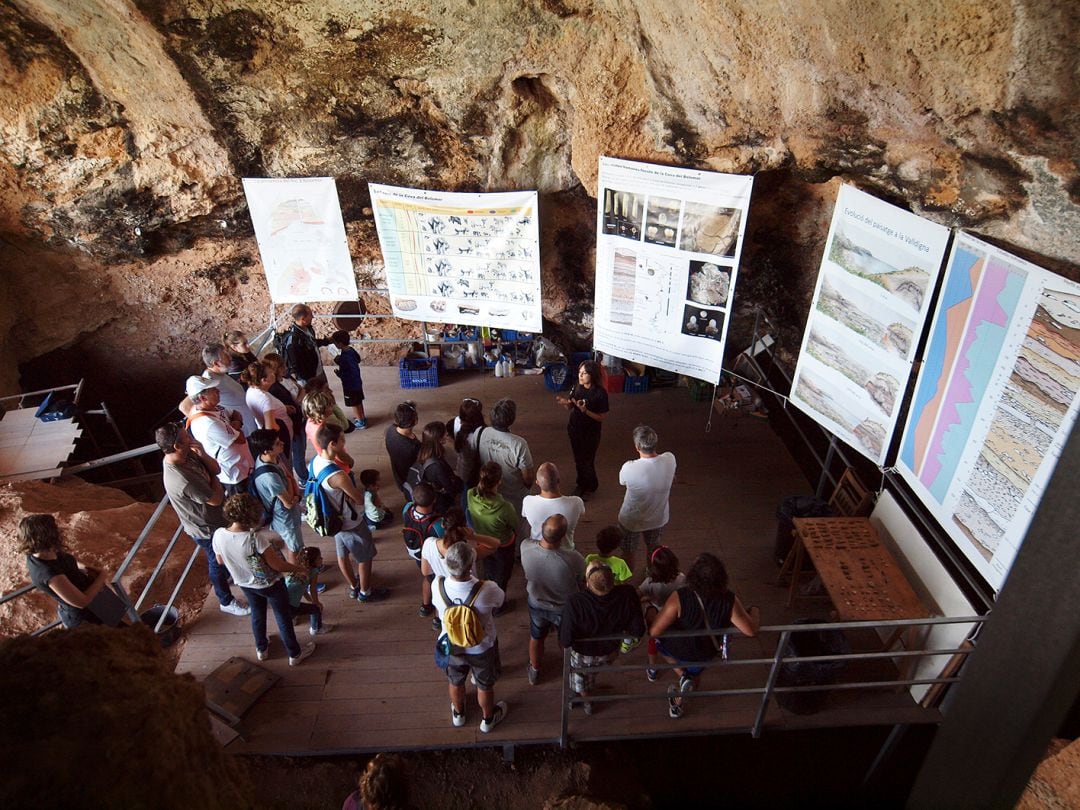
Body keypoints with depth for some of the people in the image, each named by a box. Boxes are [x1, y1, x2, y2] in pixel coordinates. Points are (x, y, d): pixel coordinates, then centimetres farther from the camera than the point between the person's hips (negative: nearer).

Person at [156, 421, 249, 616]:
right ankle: (227, 602, 40)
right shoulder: (183, 479, -41)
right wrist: (213, 478, -13)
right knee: (217, 563, 16)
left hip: (214, 519, 8)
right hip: (206, 529, -8)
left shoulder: (187, 454, -15)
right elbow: (216, 499, -29)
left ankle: (229, 574, 62)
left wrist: (202, 454, -25)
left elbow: (215, 468, -6)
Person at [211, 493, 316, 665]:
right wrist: (299, 568, -11)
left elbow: (220, 561, -1)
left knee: (257, 613, 30)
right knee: (283, 617, 17)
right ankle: (294, 653, 35)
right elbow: (277, 565, -27)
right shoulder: (255, 538, -37)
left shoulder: (218, 535, -21)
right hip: (270, 584, -5)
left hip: (245, 584, 5)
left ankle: (261, 649, 51)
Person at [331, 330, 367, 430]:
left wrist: (338, 373, -15)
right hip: (357, 382, 8)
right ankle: (361, 417, 38)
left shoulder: (344, 357, -30)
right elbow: (358, 359, 15)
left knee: (354, 404, 8)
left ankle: (360, 422, 19)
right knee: (358, 401, 23)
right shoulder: (351, 350, -4)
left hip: (350, 384, -8)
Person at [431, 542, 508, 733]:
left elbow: (438, 612, -8)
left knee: (456, 682, 32)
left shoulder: (438, 586, -31)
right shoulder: (486, 590, -38)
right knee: (485, 686, 28)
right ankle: (488, 719, 54)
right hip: (482, 649, -2)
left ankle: (458, 714, 59)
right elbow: (501, 599, -13)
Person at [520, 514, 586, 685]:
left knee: (536, 638, 32)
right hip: (565, 608, -2)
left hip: (536, 604, 2)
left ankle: (534, 673, 57)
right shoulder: (574, 559, -42)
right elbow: (582, 582, -18)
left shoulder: (525, 548, -33)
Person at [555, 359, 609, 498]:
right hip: (575, 429, 5)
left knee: (587, 461, 9)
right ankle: (581, 484, 44)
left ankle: (591, 487, 35)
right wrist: (564, 402, -19)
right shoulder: (577, 388, -8)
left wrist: (585, 410, -33)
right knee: (578, 460, 20)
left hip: (591, 434, -5)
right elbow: (570, 407, 3)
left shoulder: (600, 393, -22)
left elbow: (601, 417, -18)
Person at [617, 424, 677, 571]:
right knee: (653, 547, 33)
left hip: (632, 521, -3)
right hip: (658, 518, 4)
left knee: (628, 553, 25)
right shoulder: (670, 460, -26)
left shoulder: (629, 468, -37)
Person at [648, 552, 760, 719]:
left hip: (678, 651, -2)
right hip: (706, 655, 3)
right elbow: (750, 630, -22)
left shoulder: (679, 598, -39)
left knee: (661, 640, 32)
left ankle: (682, 676, 19)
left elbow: (654, 631, -36)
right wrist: (755, 613, -2)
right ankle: (677, 704, 57)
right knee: (694, 673, 35)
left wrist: (653, 616, -14)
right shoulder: (729, 601, -32)